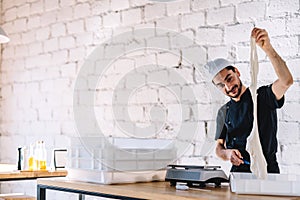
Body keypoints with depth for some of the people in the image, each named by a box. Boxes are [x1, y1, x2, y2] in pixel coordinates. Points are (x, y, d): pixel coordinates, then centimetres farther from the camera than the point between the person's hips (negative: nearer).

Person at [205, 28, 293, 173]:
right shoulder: (224, 112, 15)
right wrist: (227, 153, -3)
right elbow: (219, 147, 22)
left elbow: (286, 81, -19)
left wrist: (268, 48, -30)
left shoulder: (263, 97, 1)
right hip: (238, 173, 3)